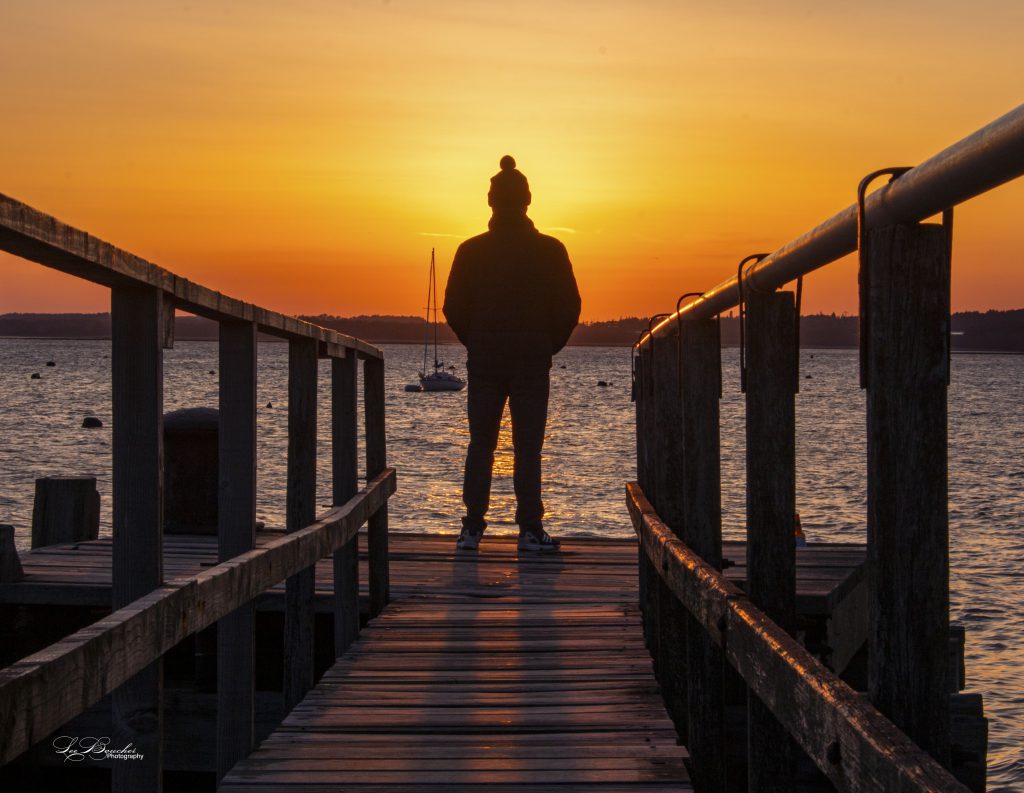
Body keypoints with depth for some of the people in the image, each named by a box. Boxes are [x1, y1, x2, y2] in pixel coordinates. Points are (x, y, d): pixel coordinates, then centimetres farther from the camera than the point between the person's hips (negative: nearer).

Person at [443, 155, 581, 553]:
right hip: (533, 363, -1)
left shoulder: (471, 251, -1)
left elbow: (453, 307, 2)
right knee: (528, 449, 1)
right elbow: (569, 308, -3)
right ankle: (530, 529, -1)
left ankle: (473, 527, 4)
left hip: (483, 361, 1)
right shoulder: (549, 250, -4)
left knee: (480, 446, 8)